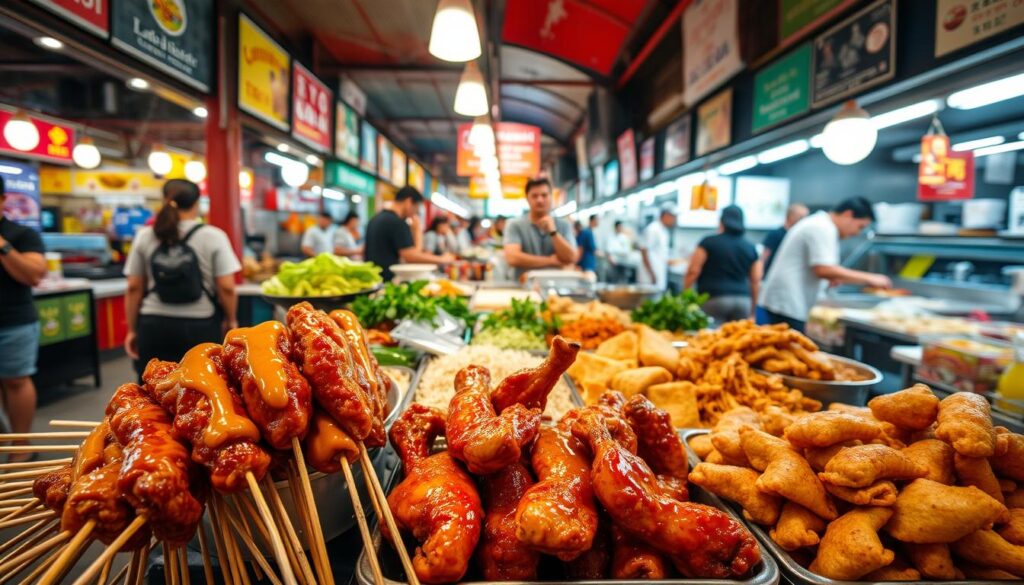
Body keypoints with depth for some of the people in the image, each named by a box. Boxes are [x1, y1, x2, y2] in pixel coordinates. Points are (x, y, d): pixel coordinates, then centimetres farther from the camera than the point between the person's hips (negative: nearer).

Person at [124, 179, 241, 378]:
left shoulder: (144, 237, 4)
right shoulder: (213, 236, -5)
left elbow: (134, 288, 5)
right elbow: (226, 288, -9)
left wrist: (132, 330, 13)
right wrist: (231, 320, 5)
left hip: (154, 325, 3)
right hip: (199, 326, -3)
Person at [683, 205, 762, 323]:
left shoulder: (709, 242, -1)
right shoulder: (751, 248, 11)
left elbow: (693, 271, -5)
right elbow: (756, 281, 11)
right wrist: (752, 310, 19)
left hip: (713, 299, -4)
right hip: (743, 301, 4)